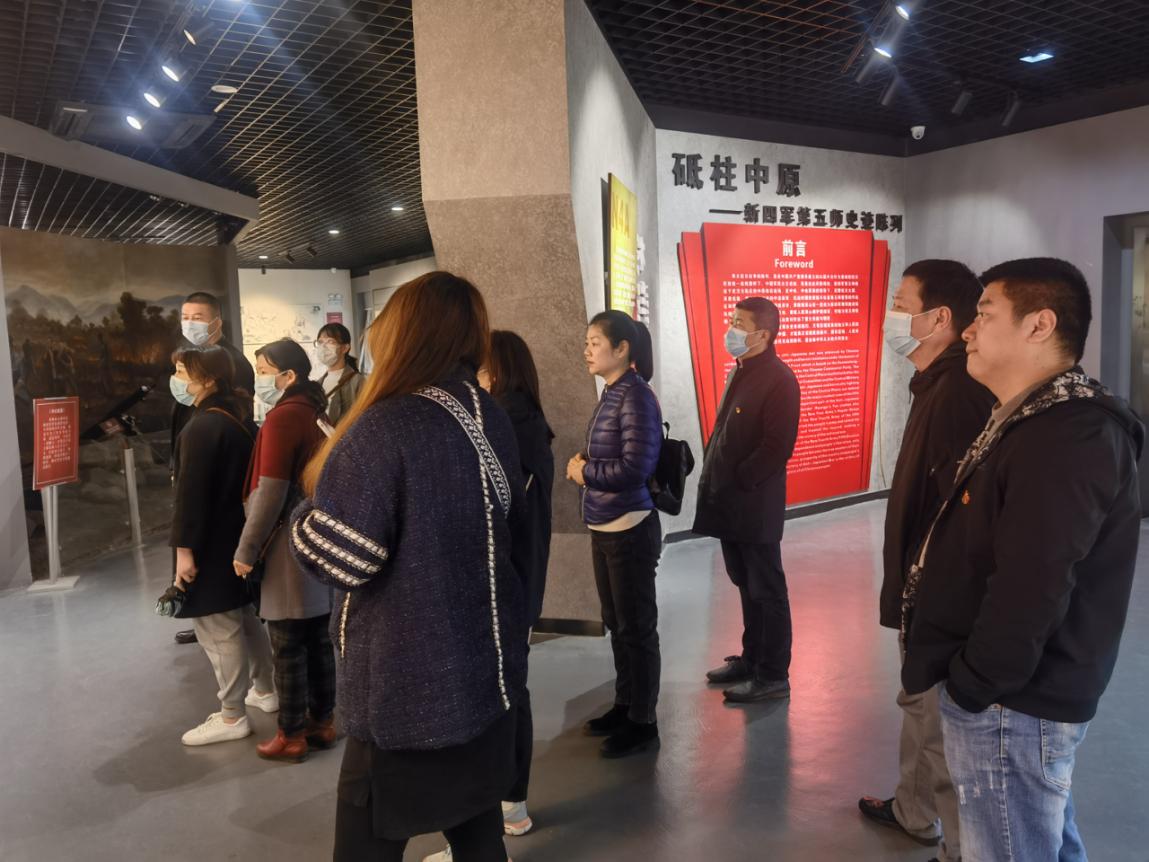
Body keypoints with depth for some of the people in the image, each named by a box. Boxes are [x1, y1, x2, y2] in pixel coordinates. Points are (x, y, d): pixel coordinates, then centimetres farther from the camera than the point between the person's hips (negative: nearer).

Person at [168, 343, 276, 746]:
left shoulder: (200, 428, -21)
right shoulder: (240, 417, 8)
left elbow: (190, 495, -23)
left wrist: (184, 549, -18)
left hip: (212, 545, -9)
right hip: (241, 537, 10)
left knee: (217, 629, 1)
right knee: (245, 618, 21)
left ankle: (231, 717, 11)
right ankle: (264, 690, 35)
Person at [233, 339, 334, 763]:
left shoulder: (282, 417, -14)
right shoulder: (311, 413, 10)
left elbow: (270, 493, -18)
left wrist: (246, 550, -10)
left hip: (289, 545, -8)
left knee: (288, 646, 2)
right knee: (318, 638, 14)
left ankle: (292, 735, 13)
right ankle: (322, 721, 25)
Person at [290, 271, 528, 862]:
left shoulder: (383, 430, -20)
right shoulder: (491, 419, 3)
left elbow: (336, 558, -23)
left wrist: (307, 508, -2)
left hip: (406, 685, -7)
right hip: (487, 669, 7)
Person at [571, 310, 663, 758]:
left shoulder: (637, 396, -17)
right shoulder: (610, 393, 11)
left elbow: (636, 467, -24)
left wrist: (583, 472, -11)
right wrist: (582, 464, 0)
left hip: (630, 530, -9)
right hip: (604, 528, 9)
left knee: (636, 627, 3)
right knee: (616, 623, 19)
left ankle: (643, 722, 17)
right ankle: (624, 705, 34)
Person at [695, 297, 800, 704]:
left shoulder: (778, 379, -15)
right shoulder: (740, 370, 12)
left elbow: (778, 446, -21)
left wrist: (737, 481, -16)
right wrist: (710, 473, 9)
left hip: (754, 505, -8)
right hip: (728, 502, 9)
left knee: (766, 591, 4)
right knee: (746, 585, 19)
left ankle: (773, 675, 16)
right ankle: (752, 658, 33)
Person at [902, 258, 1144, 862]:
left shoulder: (1065, 440, -24)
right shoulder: (1038, 422, 11)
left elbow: (1030, 593, -29)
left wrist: (972, 685, -17)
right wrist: (968, 676, 13)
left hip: (1010, 704, -10)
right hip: (1021, 695, 10)